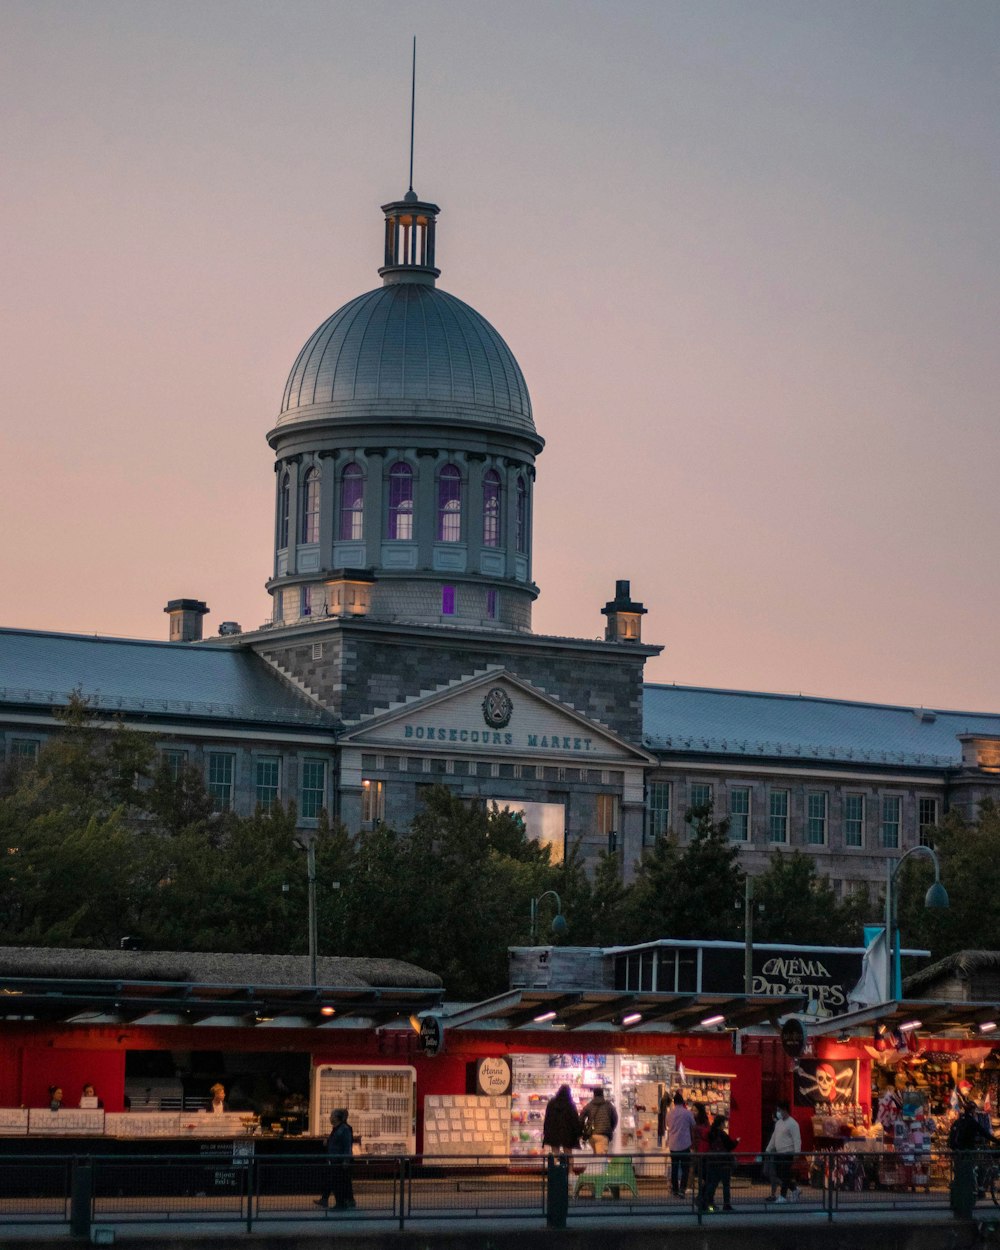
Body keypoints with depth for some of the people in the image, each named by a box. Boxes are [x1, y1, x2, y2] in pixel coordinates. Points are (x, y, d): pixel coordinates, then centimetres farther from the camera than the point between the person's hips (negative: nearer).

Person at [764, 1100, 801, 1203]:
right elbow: (774, 1137, 22)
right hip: (778, 1153, 8)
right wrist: (768, 1150, 21)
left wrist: (796, 1154, -23)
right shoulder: (779, 1123, 15)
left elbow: (797, 1140, -15)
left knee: (785, 1175, -5)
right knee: (779, 1174, 8)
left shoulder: (792, 1124, -10)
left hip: (787, 1153, -8)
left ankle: (783, 1196, 1)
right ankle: (794, 1189, 22)